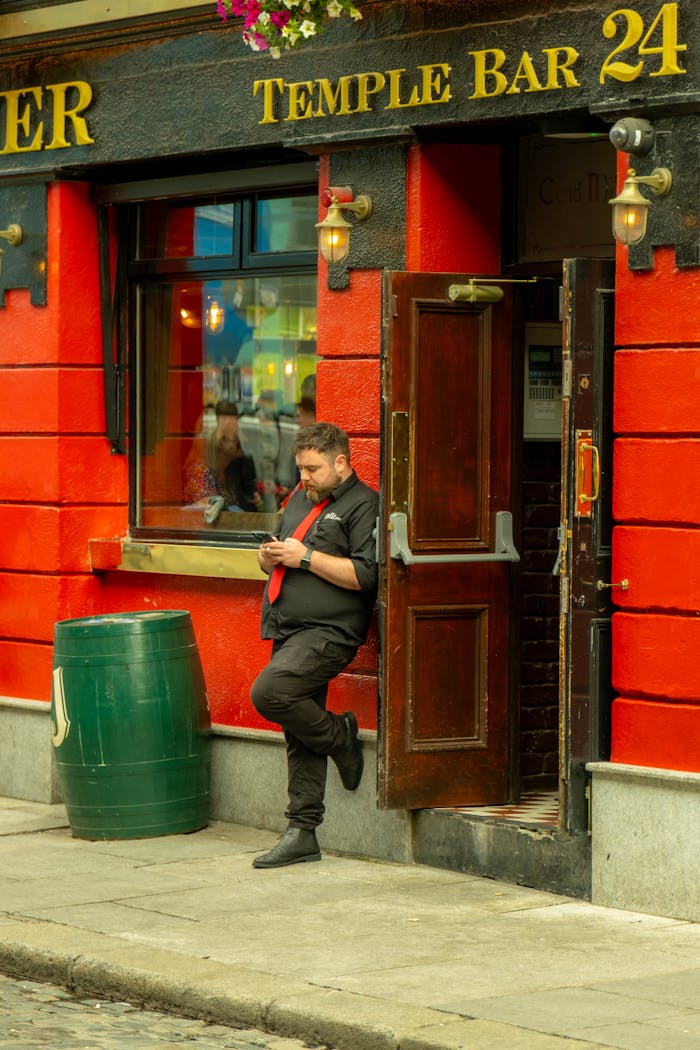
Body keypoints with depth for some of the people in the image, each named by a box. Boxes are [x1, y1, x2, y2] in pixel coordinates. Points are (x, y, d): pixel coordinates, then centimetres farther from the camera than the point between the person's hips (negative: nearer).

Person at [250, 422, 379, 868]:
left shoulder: (364, 505, -6)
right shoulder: (300, 501, 20)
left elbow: (364, 576, -16)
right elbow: (274, 562, 29)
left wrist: (305, 556, -15)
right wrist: (269, 556, 4)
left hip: (329, 631, -8)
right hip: (289, 631, 8)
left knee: (268, 693, -27)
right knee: (300, 738, 8)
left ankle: (340, 736, -3)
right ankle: (302, 834, 11)